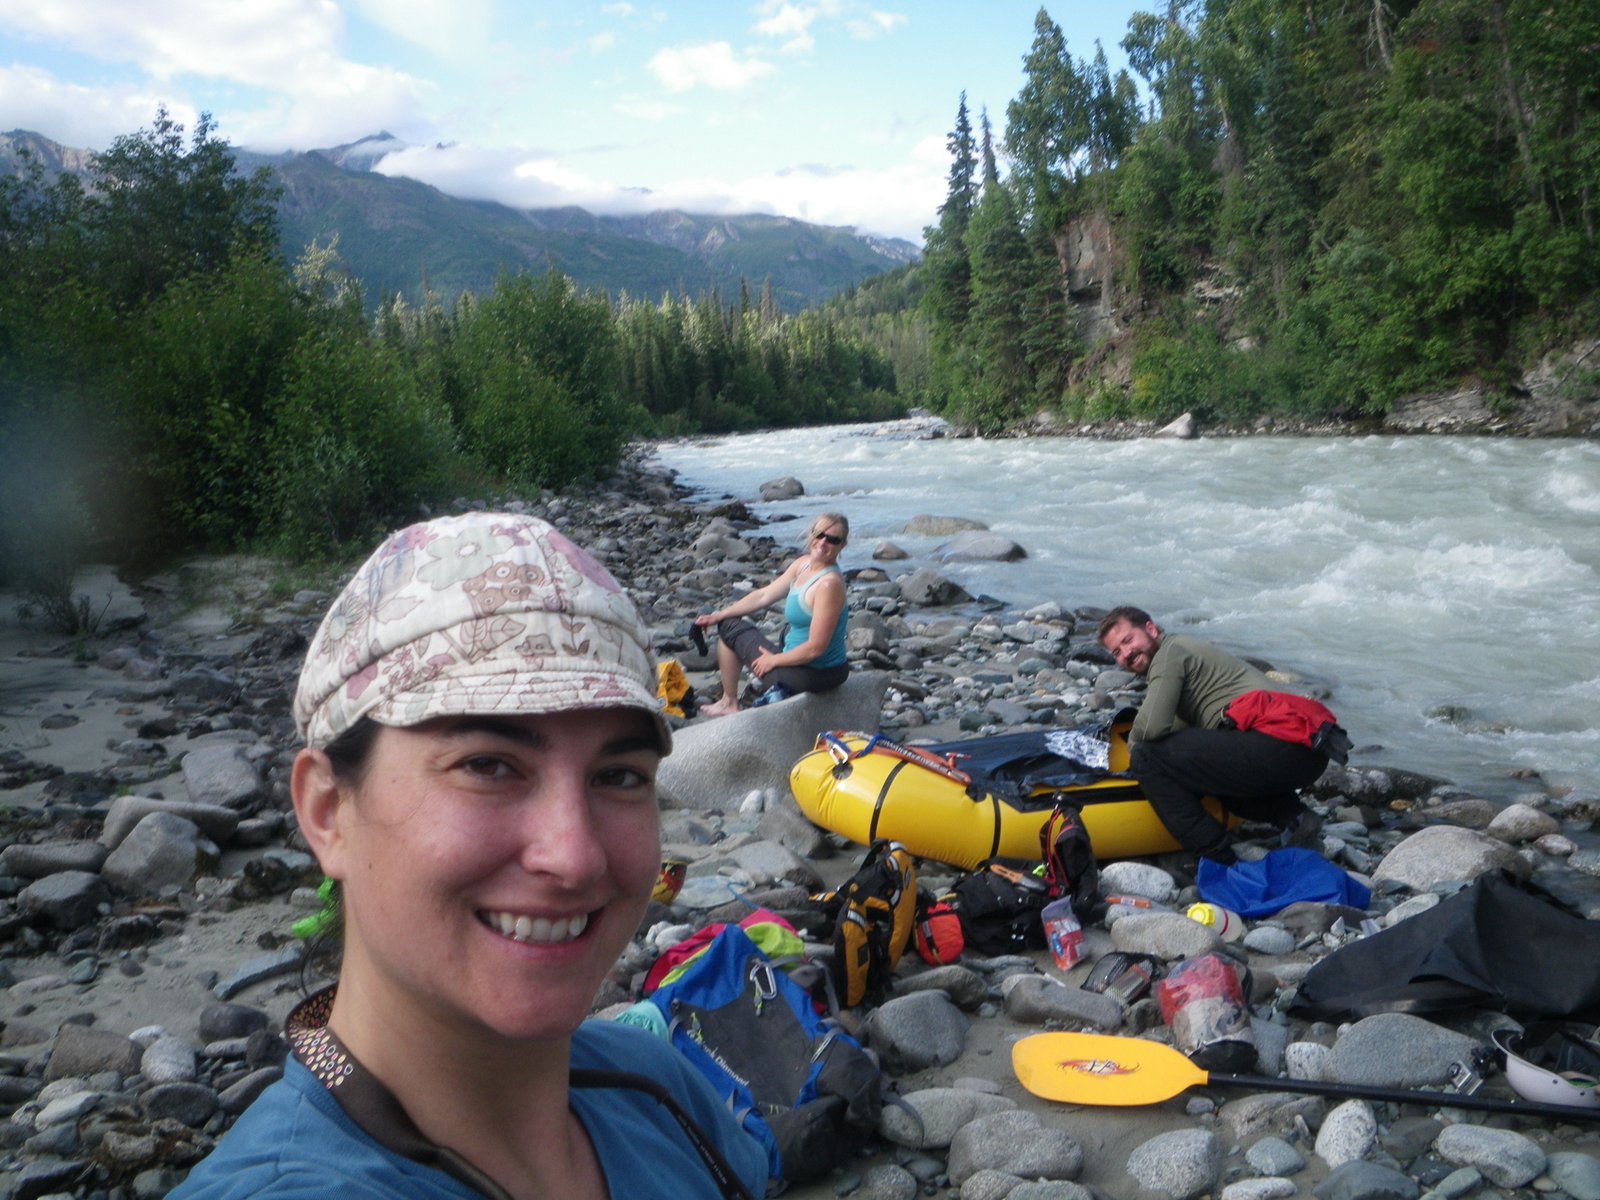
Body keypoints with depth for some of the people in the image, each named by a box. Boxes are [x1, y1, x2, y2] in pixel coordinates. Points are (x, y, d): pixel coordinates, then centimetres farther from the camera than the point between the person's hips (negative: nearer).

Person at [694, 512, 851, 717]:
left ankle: (729, 703, 21)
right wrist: (718, 615, 12)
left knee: (730, 628, 7)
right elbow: (765, 596, 11)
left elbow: (815, 648, -26)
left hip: (811, 675, -8)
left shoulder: (829, 583, -27)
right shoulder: (803, 564, 1)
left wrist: (773, 660, -12)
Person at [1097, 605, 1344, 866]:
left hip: (1276, 745, -10)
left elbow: (1152, 727, -14)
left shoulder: (1170, 651, -1)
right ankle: (1292, 816, 14)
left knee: (1148, 757, -14)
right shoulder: (1185, 648, 28)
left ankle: (1217, 861, -10)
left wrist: (1133, 747, 6)